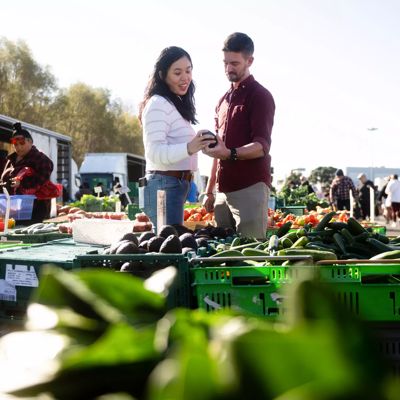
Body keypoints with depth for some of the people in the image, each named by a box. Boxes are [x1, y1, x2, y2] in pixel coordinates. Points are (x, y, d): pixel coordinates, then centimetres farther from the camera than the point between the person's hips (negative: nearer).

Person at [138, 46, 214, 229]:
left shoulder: (176, 104, 20)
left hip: (177, 186, 10)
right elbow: (155, 152, -22)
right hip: (164, 187, -10)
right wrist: (188, 148, -36)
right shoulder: (158, 104, -11)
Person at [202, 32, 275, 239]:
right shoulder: (224, 100, 21)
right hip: (223, 190, 7)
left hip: (250, 188, -7)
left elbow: (261, 146, -15)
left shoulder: (260, 96, -3)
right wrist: (209, 191, 20)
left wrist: (230, 153, -33)